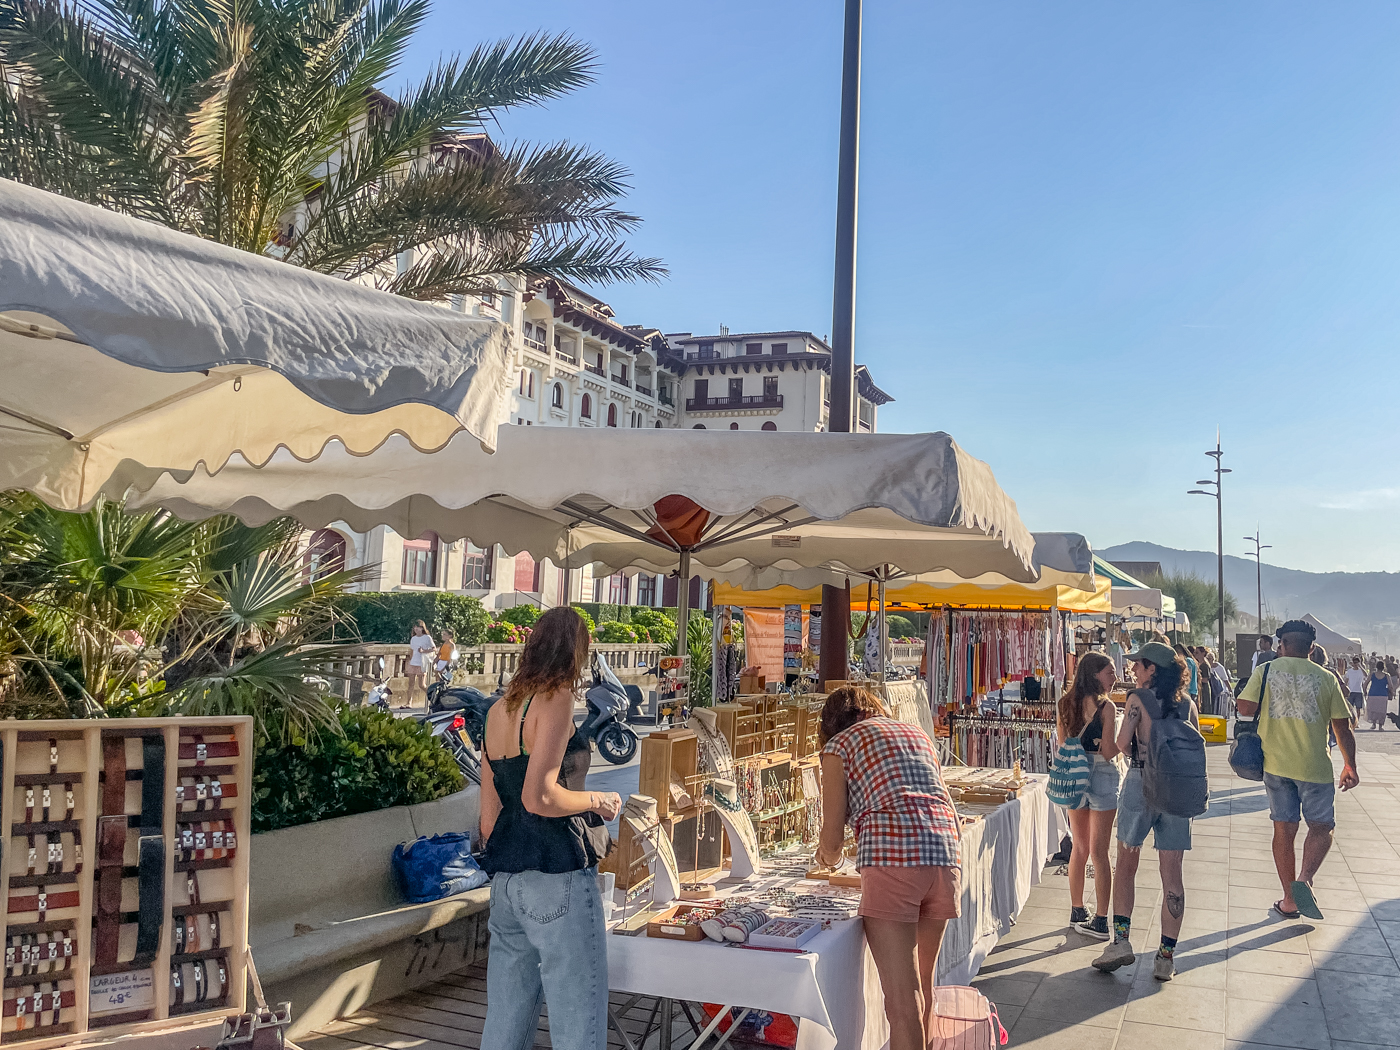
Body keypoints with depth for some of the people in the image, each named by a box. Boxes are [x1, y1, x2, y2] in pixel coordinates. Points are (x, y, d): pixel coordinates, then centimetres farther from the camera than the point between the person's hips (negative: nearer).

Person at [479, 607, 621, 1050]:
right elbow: (538, 797, -19)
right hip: (558, 877, -8)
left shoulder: (498, 711, 14)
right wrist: (599, 801, -4)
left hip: (505, 880, 8)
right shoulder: (555, 699, -9)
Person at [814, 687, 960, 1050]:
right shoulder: (916, 732, 28)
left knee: (902, 999, -3)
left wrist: (829, 856, 30)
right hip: (946, 850, 6)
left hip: (893, 857, -6)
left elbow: (832, 837, 6)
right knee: (922, 983, 23)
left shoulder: (838, 745, 12)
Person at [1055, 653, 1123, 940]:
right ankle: (1101, 921, 5)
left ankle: (1077, 912, 25)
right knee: (1099, 851, 1)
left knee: (1079, 847, 16)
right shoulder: (1106, 706, -14)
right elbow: (1109, 752, -15)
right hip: (1103, 776, -5)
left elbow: (1061, 746, 9)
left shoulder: (1064, 704, 4)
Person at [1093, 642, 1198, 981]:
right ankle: (1166, 956, 9)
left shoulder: (1138, 698, -7)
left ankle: (1121, 940, 5)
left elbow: (1122, 744, -12)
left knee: (1126, 863, 12)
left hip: (1141, 784, -3)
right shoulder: (1187, 703, 6)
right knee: (1172, 873, 6)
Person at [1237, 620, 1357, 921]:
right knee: (1321, 826, 10)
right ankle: (1304, 879, -14)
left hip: (1275, 762, 2)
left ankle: (1289, 900, 15)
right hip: (1314, 766, -1)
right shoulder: (1325, 678, -1)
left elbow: (1245, 709, -10)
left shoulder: (1265, 671, -1)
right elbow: (1342, 728, 2)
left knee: (1284, 828, 10)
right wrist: (1350, 766, 13)